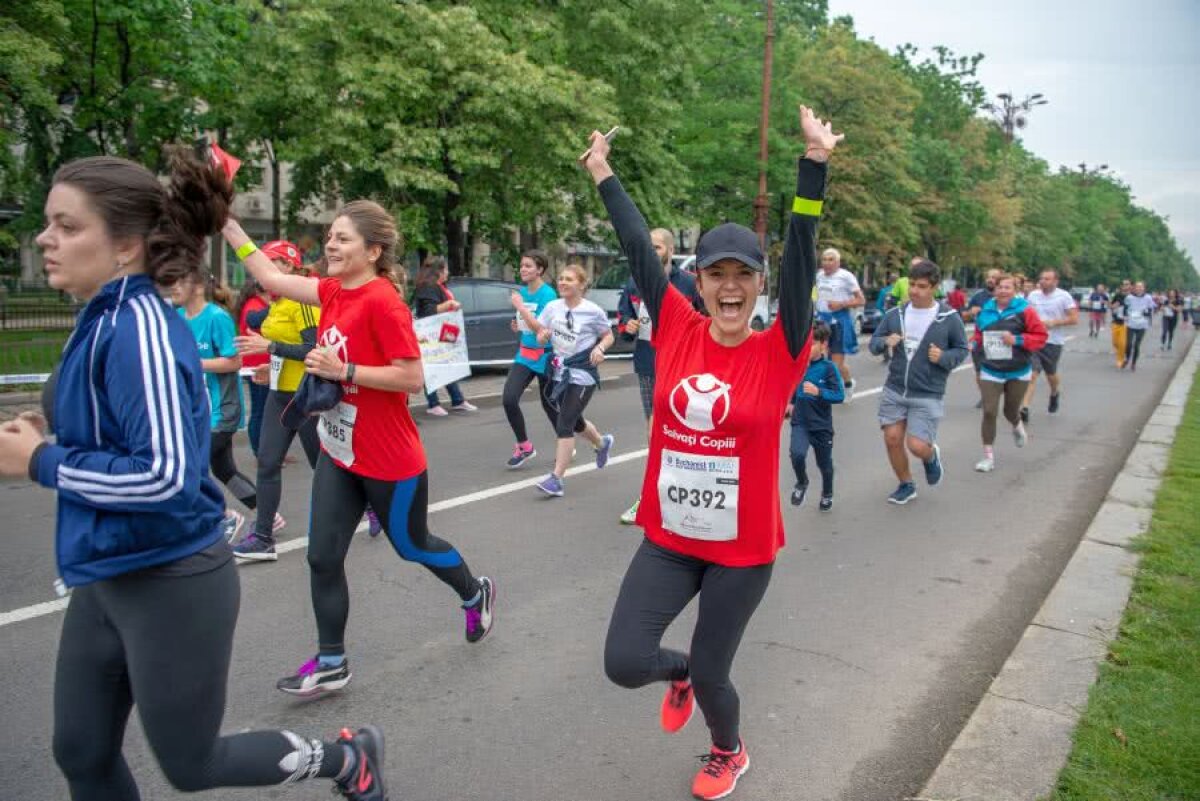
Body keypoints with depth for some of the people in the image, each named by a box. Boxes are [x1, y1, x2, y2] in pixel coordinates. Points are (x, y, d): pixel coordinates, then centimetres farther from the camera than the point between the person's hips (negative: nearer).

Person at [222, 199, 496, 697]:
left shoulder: (382, 300, -21)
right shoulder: (334, 292, 3)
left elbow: (413, 378, -24)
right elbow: (270, 277, 11)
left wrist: (342, 369, -25)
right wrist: (227, 224, 7)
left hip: (390, 462, -7)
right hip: (338, 454, 7)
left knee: (412, 545, 15)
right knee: (322, 558, 6)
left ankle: (475, 594, 43)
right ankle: (331, 663, 21)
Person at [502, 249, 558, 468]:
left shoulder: (548, 294, -15)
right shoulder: (522, 291, 7)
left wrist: (520, 307, -28)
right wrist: (518, 325, 0)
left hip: (544, 356, -6)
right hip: (524, 354, 6)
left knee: (548, 404, 8)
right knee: (509, 399, -10)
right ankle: (524, 446, 8)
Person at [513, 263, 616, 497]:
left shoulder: (593, 311, -11)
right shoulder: (553, 307, 1)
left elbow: (608, 336, 0)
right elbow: (539, 329, 10)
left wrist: (599, 348, -21)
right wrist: (521, 309, -4)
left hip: (583, 375, -6)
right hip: (562, 373, 6)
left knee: (564, 425, -12)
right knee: (573, 421, 21)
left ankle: (556, 478, -7)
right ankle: (602, 443, 53)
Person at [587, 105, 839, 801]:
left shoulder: (779, 353, -12)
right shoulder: (677, 331, -5)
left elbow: (803, 258, -20)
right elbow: (641, 252, -1)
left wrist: (815, 164, -28)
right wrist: (604, 175, 5)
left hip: (743, 549, -2)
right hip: (668, 539, 3)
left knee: (710, 673, 11)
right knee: (624, 661, -4)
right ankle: (677, 673, 36)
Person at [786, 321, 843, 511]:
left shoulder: (828, 368, -15)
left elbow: (840, 395, -21)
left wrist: (818, 392, -34)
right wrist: (791, 402, 15)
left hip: (821, 425, -1)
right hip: (800, 422, 2)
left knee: (824, 463, 16)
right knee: (797, 454, -24)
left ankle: (827, 494, 45)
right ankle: (802, 483, 7)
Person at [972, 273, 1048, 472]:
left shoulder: (1023, 310, -10)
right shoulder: (986, 311, 0)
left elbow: (1041, 336, -10)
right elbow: (979, 333, 18)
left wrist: (1017, 340, -22)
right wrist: (978, 343, -2)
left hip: (1018, 372, -1)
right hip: (991, 371, 2)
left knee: (1010, 411, 13)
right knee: (989, 412, -8)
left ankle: (1018, 427, 52)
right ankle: (989, 456, 2)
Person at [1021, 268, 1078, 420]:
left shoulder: (1064, 296, -7)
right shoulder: (1032, 295, 2)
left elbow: (1074, 319, -9)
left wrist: (1053, 323, -18)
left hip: (1053, 342, -1)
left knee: (1051, 374, 17)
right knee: (1032, 374, -11)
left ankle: (1055, 394, 50)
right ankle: (1024, 408, -17)